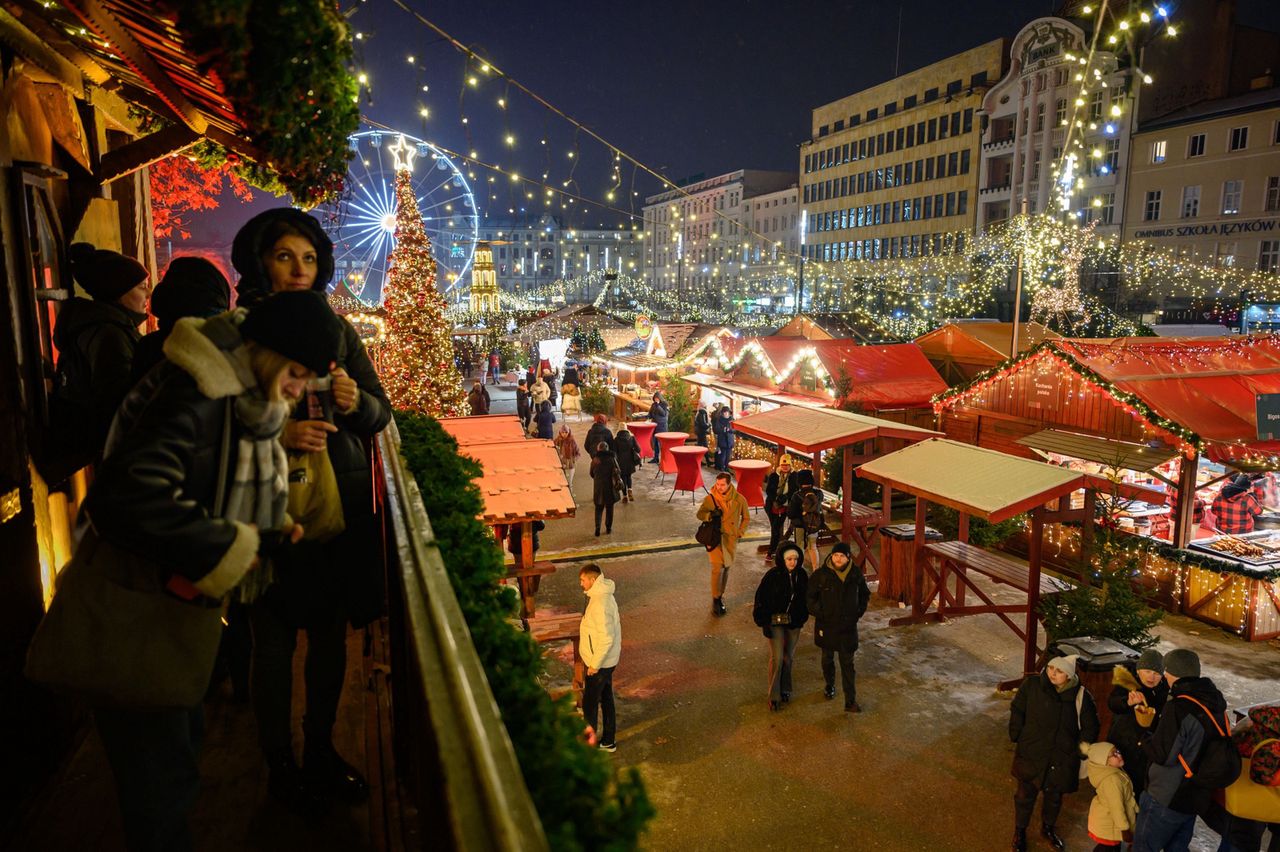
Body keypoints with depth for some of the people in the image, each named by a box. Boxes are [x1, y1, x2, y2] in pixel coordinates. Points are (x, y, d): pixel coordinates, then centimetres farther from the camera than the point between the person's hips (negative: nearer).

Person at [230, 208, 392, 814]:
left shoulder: (335, 328, 6)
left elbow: (380, 415, 6)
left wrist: (356, 400, -16)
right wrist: (275, 434, -24)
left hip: (341, 498, 4)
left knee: (331, 634, 13)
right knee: (276, 639, 6)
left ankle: (321, 750, 33)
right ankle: (280, 765, 27)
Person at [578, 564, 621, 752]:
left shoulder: (600, 604, -29)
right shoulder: (603, 595, 2)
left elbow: (606, 639, -30)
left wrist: (595, 664, -21)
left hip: (600, 663, -9)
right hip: (607, 660, 9)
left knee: (589, 703, 7)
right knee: (606, 699, 20)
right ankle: (608, 741, 34)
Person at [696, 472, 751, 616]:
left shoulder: (739, 500, -5)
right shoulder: (710, 498, -8)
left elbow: (746, 518, 10)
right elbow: (699, 514, 2)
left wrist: (740, 532, 2)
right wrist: (710, 514, -19)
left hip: (731, 539, 2)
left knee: (726, 568, 11)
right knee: (717, 568, -11)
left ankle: (720, 596, 26)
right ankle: (715, 600, 0)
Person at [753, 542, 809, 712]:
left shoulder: (802, 575, -5)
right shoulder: (772, 575, -17)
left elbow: (805, 597, 7)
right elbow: (761, 599, -12)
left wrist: (803, 617, 6)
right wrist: (764, 622, -13)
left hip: (794, 622, 4)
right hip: (775, 621, -4)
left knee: (789, 657, 13)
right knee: (777, 658, -5)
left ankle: (785, 689, 32)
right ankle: (774, 696, 8)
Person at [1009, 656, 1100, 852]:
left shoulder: (1080, 695, -14)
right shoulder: (1032, 684, -18)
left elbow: (1090, 727, 1)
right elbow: (1017, 710, -4)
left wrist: (1079, 750, 3)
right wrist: (1017, 736, -4)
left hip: (1062, 758, 2)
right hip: (1031, 753, -1)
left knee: (1054, 795, 23)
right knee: (1025, 795, 13)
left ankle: (1048, 828, 49)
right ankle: (1019, 832, 36)